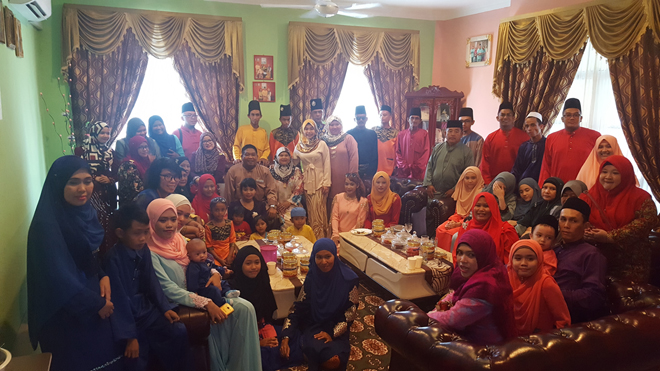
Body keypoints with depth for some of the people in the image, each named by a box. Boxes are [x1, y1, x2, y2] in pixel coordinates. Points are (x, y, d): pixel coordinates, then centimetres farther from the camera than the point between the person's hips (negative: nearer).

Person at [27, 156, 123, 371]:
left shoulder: (87, 211, -1)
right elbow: (57, 278, -24)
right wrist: (95, 303, -16)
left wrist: (104, 276, -8)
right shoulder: (46, 225, -24)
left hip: (93, 293, 7)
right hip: (67, 312, -7)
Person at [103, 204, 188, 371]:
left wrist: (165, 308, 2)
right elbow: (119, 299, -21)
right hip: (127, 314, -6)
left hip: (146, 308, 6)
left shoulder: (144, 251, -2)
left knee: (179, 331, -6)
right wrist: (129, 335, -19)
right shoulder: (113, 259, -22)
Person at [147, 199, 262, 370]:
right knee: (221, 317, -27)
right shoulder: (150, 252, -14)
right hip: (180, 304, -7)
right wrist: (206, 303, -26)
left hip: (201, 293, 7)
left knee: (244, 308, -13)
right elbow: (169, 290, -20)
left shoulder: (181, 239, 6)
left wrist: (215, 274, -7)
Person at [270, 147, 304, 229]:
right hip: (277, 205, 0)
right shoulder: (271, 170, 8)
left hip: (292, 204, 0)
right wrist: (275, 204, -6)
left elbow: (299, 189, 2)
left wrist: (289, 202, -7)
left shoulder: (296, 171, 8)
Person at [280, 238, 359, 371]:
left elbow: (351, 311, -6)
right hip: (314, 325, 1)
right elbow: (298, 307, -5)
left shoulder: (348, 279, -12)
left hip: (336, 328, 0)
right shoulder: (312, 278, -7)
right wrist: (286, 338, -16)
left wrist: (333, 333, -15)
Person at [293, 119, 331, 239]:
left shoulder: (322, 144, 1)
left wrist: (326, 183, -7)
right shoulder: (299, 146, 10)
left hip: (319, 182, -3)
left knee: (318, 210, -7)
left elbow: (327, 164, -2)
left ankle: (320, 237, 1)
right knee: (310, 210, 4)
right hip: (306, 183, 3)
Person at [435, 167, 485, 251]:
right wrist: (452, 221, -6)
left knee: (451, 232, -28)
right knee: (440, 229, -17)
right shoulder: (462, 190, 13)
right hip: (460, 219, 7)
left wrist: (458, 224, -18)